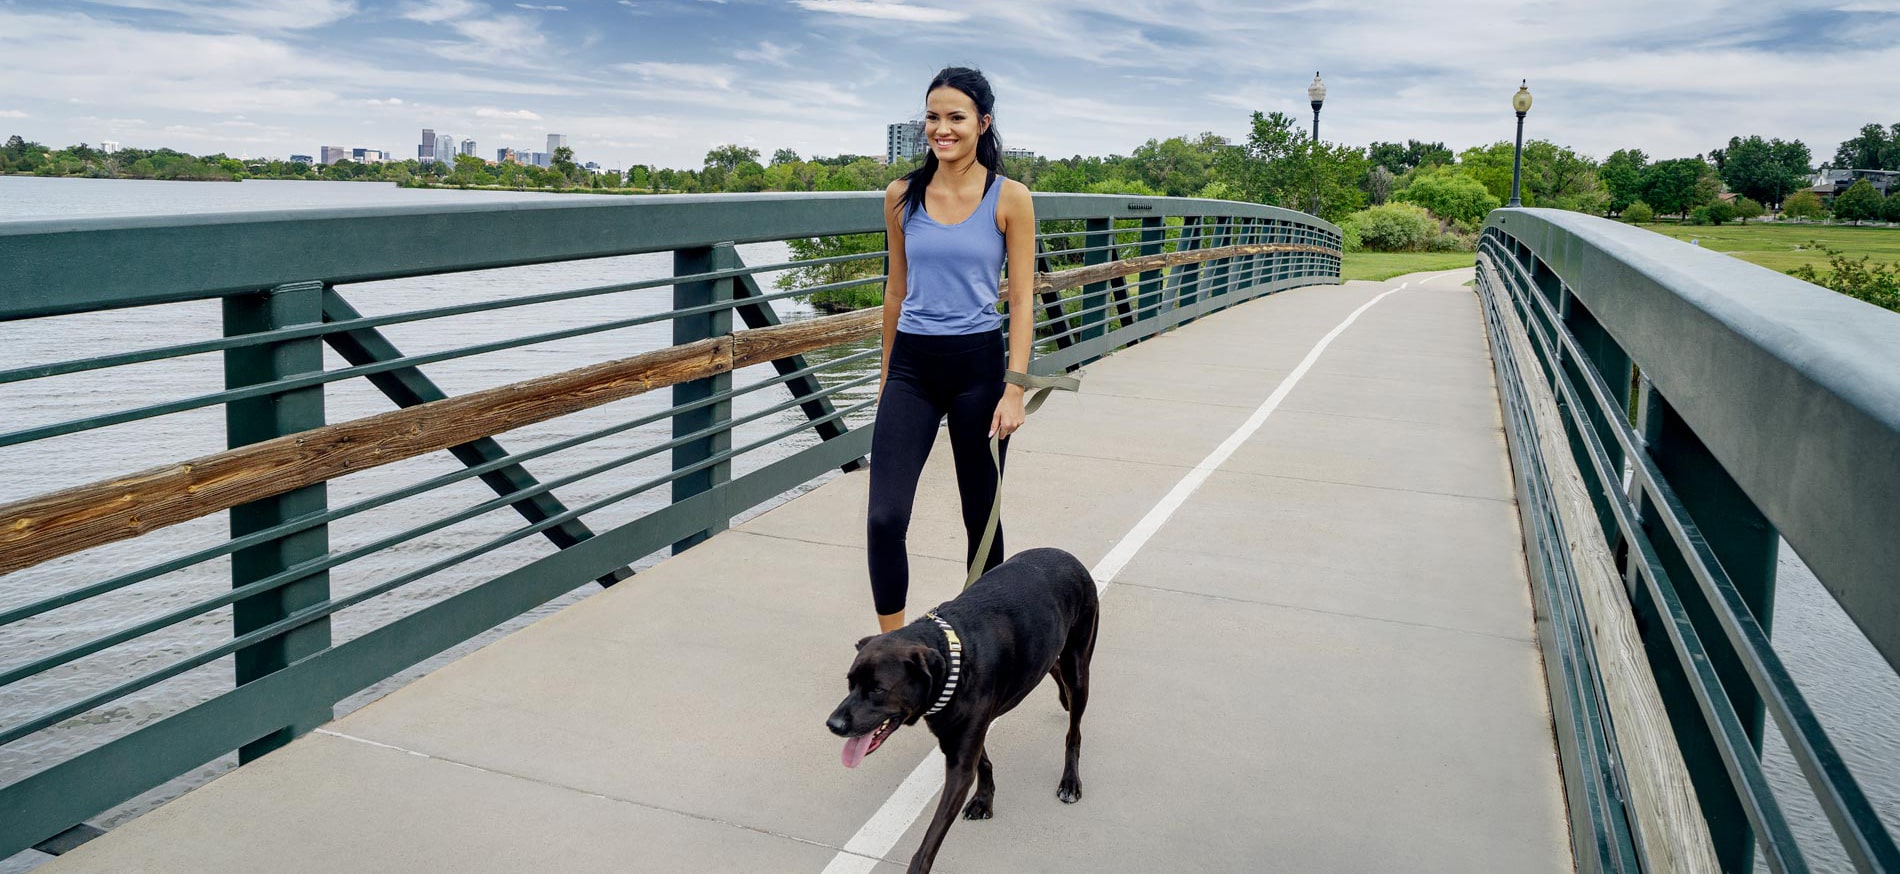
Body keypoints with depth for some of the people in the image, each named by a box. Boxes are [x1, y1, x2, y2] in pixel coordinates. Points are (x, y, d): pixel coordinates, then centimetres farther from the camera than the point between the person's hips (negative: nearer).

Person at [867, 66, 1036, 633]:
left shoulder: (1009, 198, -4)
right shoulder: (902, 197, 5)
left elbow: (1022, 300, -4)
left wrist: (1015, 389, -11)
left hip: (977, 363, -2)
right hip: (912, 364, 2)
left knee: (981, 515, 9)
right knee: (884, 517, -8)